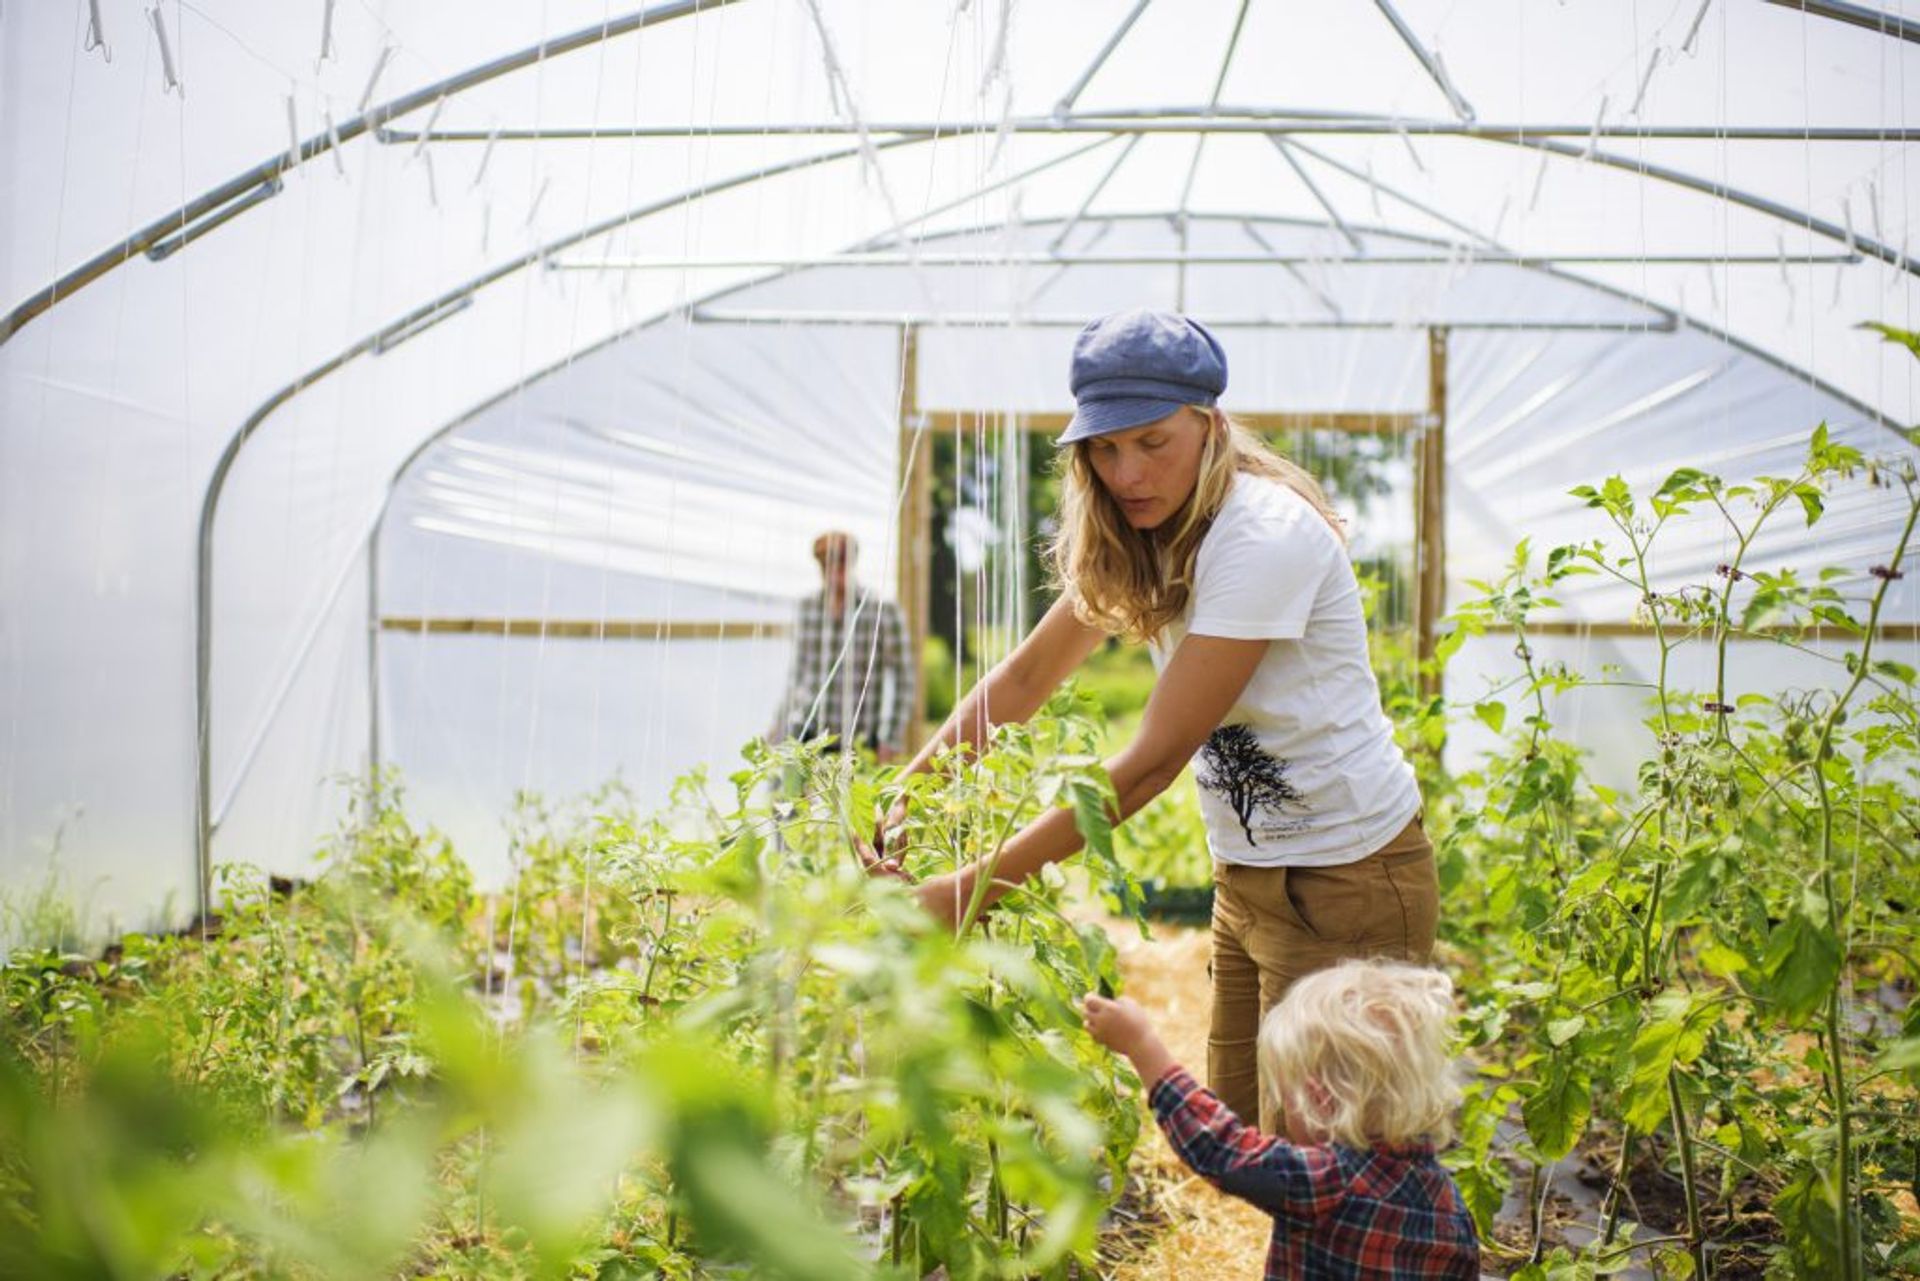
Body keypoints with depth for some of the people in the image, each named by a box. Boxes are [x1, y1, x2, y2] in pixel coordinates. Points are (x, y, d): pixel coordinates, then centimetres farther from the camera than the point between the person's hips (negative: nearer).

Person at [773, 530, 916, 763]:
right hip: (807, 732, 3)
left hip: (859, 739, -3)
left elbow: (902, 678, -1)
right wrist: (779, 726, 20)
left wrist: (890, 740, -4)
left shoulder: (883, 611, -4)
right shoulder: (805, 609, 9)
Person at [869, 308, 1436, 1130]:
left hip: (1346, 881, -8)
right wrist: (906, 791, -8)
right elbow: (1026, 676, 7)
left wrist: (976, 887, -27)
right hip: (1248, 876, 8)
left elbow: (1155, 760, -27)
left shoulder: (1263, 536, -24)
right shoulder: (1138, 540, 2)